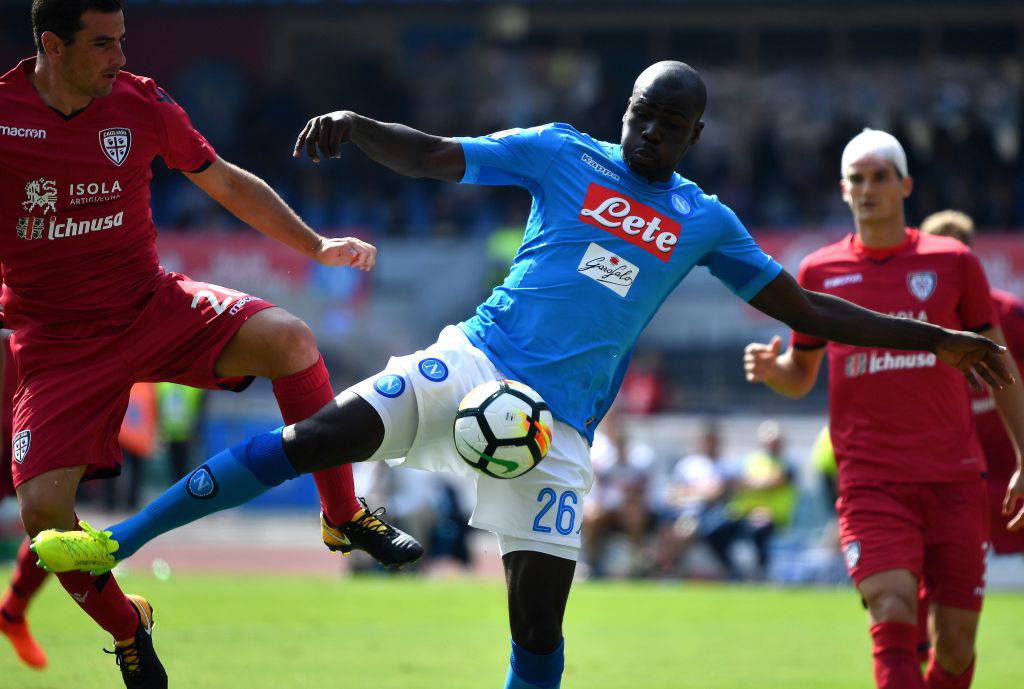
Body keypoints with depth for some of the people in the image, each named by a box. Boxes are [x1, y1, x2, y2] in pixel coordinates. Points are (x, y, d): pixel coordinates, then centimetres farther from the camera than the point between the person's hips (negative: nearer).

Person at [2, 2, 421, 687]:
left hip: (153, 305, 2)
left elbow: (226, 182, 10)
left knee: (288, 338, -23)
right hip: (57, 342, -2)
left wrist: (315, 246, 7)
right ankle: (125, 627, 14)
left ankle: (345, 516, -4)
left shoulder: (142, 104, -4)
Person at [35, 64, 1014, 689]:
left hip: (559, 420, 2)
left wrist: (934, 341, 15)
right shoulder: (562, 155, 8)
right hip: (474, 362, -2)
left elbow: (804, 308, 19)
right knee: (318, 436, -22)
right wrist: (353, 126, -18)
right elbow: (436, 159, 2)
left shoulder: (703, 221, 14)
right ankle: (116, 543, -16)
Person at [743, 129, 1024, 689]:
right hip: (870, 483, -1)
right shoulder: (819, 272, 8)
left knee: (957, 640, 0)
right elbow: (800, 376, 18)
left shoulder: (953, 263, 6)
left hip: (953, 476, 1)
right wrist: (770, 369, -6)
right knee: (893, 617, -20)